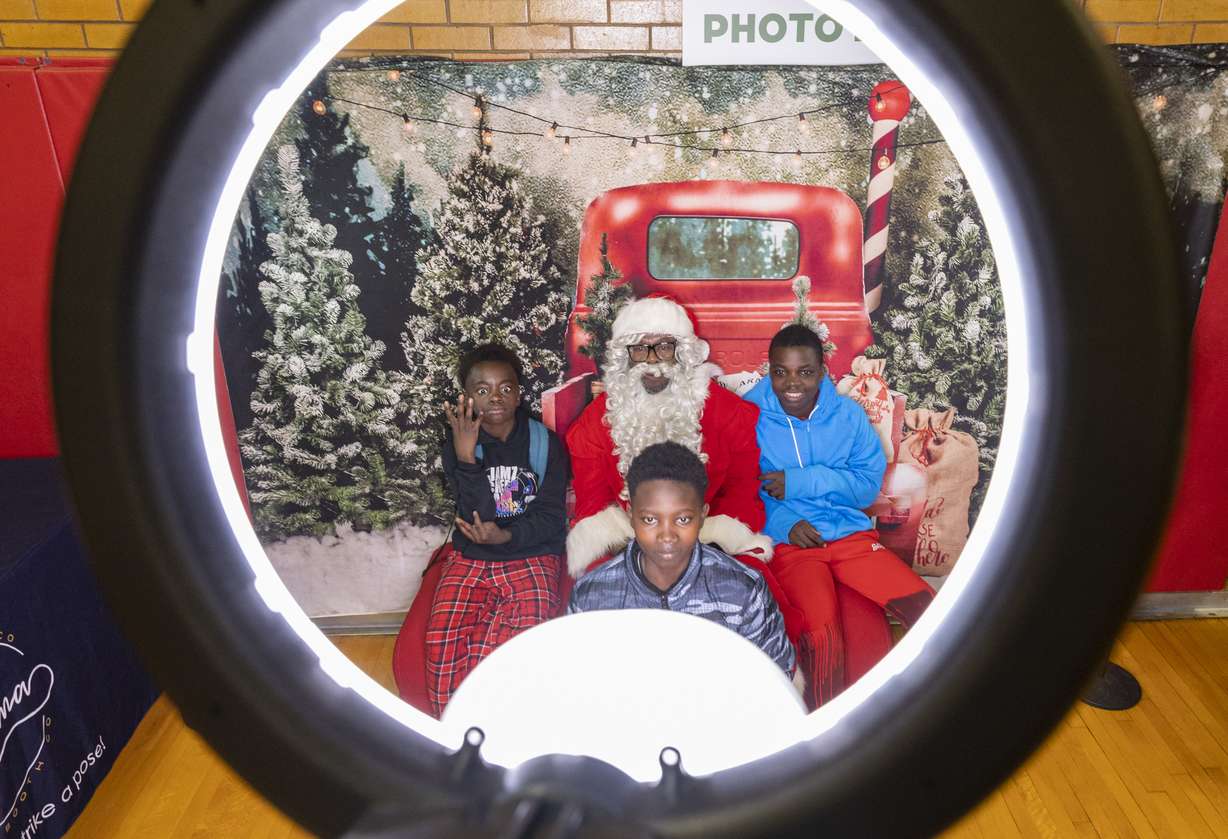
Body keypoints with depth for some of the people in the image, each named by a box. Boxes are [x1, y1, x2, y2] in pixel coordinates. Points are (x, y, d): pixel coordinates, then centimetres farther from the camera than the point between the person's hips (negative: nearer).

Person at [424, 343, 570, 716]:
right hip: (471, 559, 1)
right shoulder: (458, 444, 1)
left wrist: (505, 536, -22)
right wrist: (465, 457, -24)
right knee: (443, 646, -25)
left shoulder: (545, 442, 0)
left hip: (532, 556, -1)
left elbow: (552, 517, -4)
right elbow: (477, 516, -10)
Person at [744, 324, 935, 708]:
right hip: (786, 542, -3)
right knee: (822, 629, -30)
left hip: (851, 534, 4)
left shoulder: (848, 414, 6)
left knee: (926, 607, -12)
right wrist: (782, 523, -17)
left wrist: (802, 481, -12)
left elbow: (869, 485, 1)